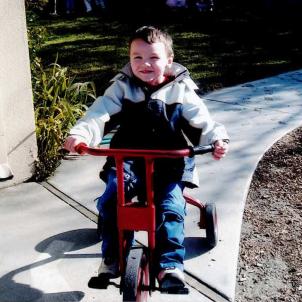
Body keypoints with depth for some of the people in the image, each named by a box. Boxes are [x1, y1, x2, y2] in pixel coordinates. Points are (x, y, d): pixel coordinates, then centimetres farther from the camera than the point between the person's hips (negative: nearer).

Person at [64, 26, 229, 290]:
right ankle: (112, 258, -3)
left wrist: (218, 139, -23)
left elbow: (202, 121, -2)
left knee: (171, 208, -21)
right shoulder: (122, 87, 3)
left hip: (170, 162, 0)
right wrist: (80, 134, -29)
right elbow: (100, 113, -10)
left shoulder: (180, 90, 2)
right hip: (129, 159, 1)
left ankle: (170, 265, -9)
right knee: (110, 201, -19)